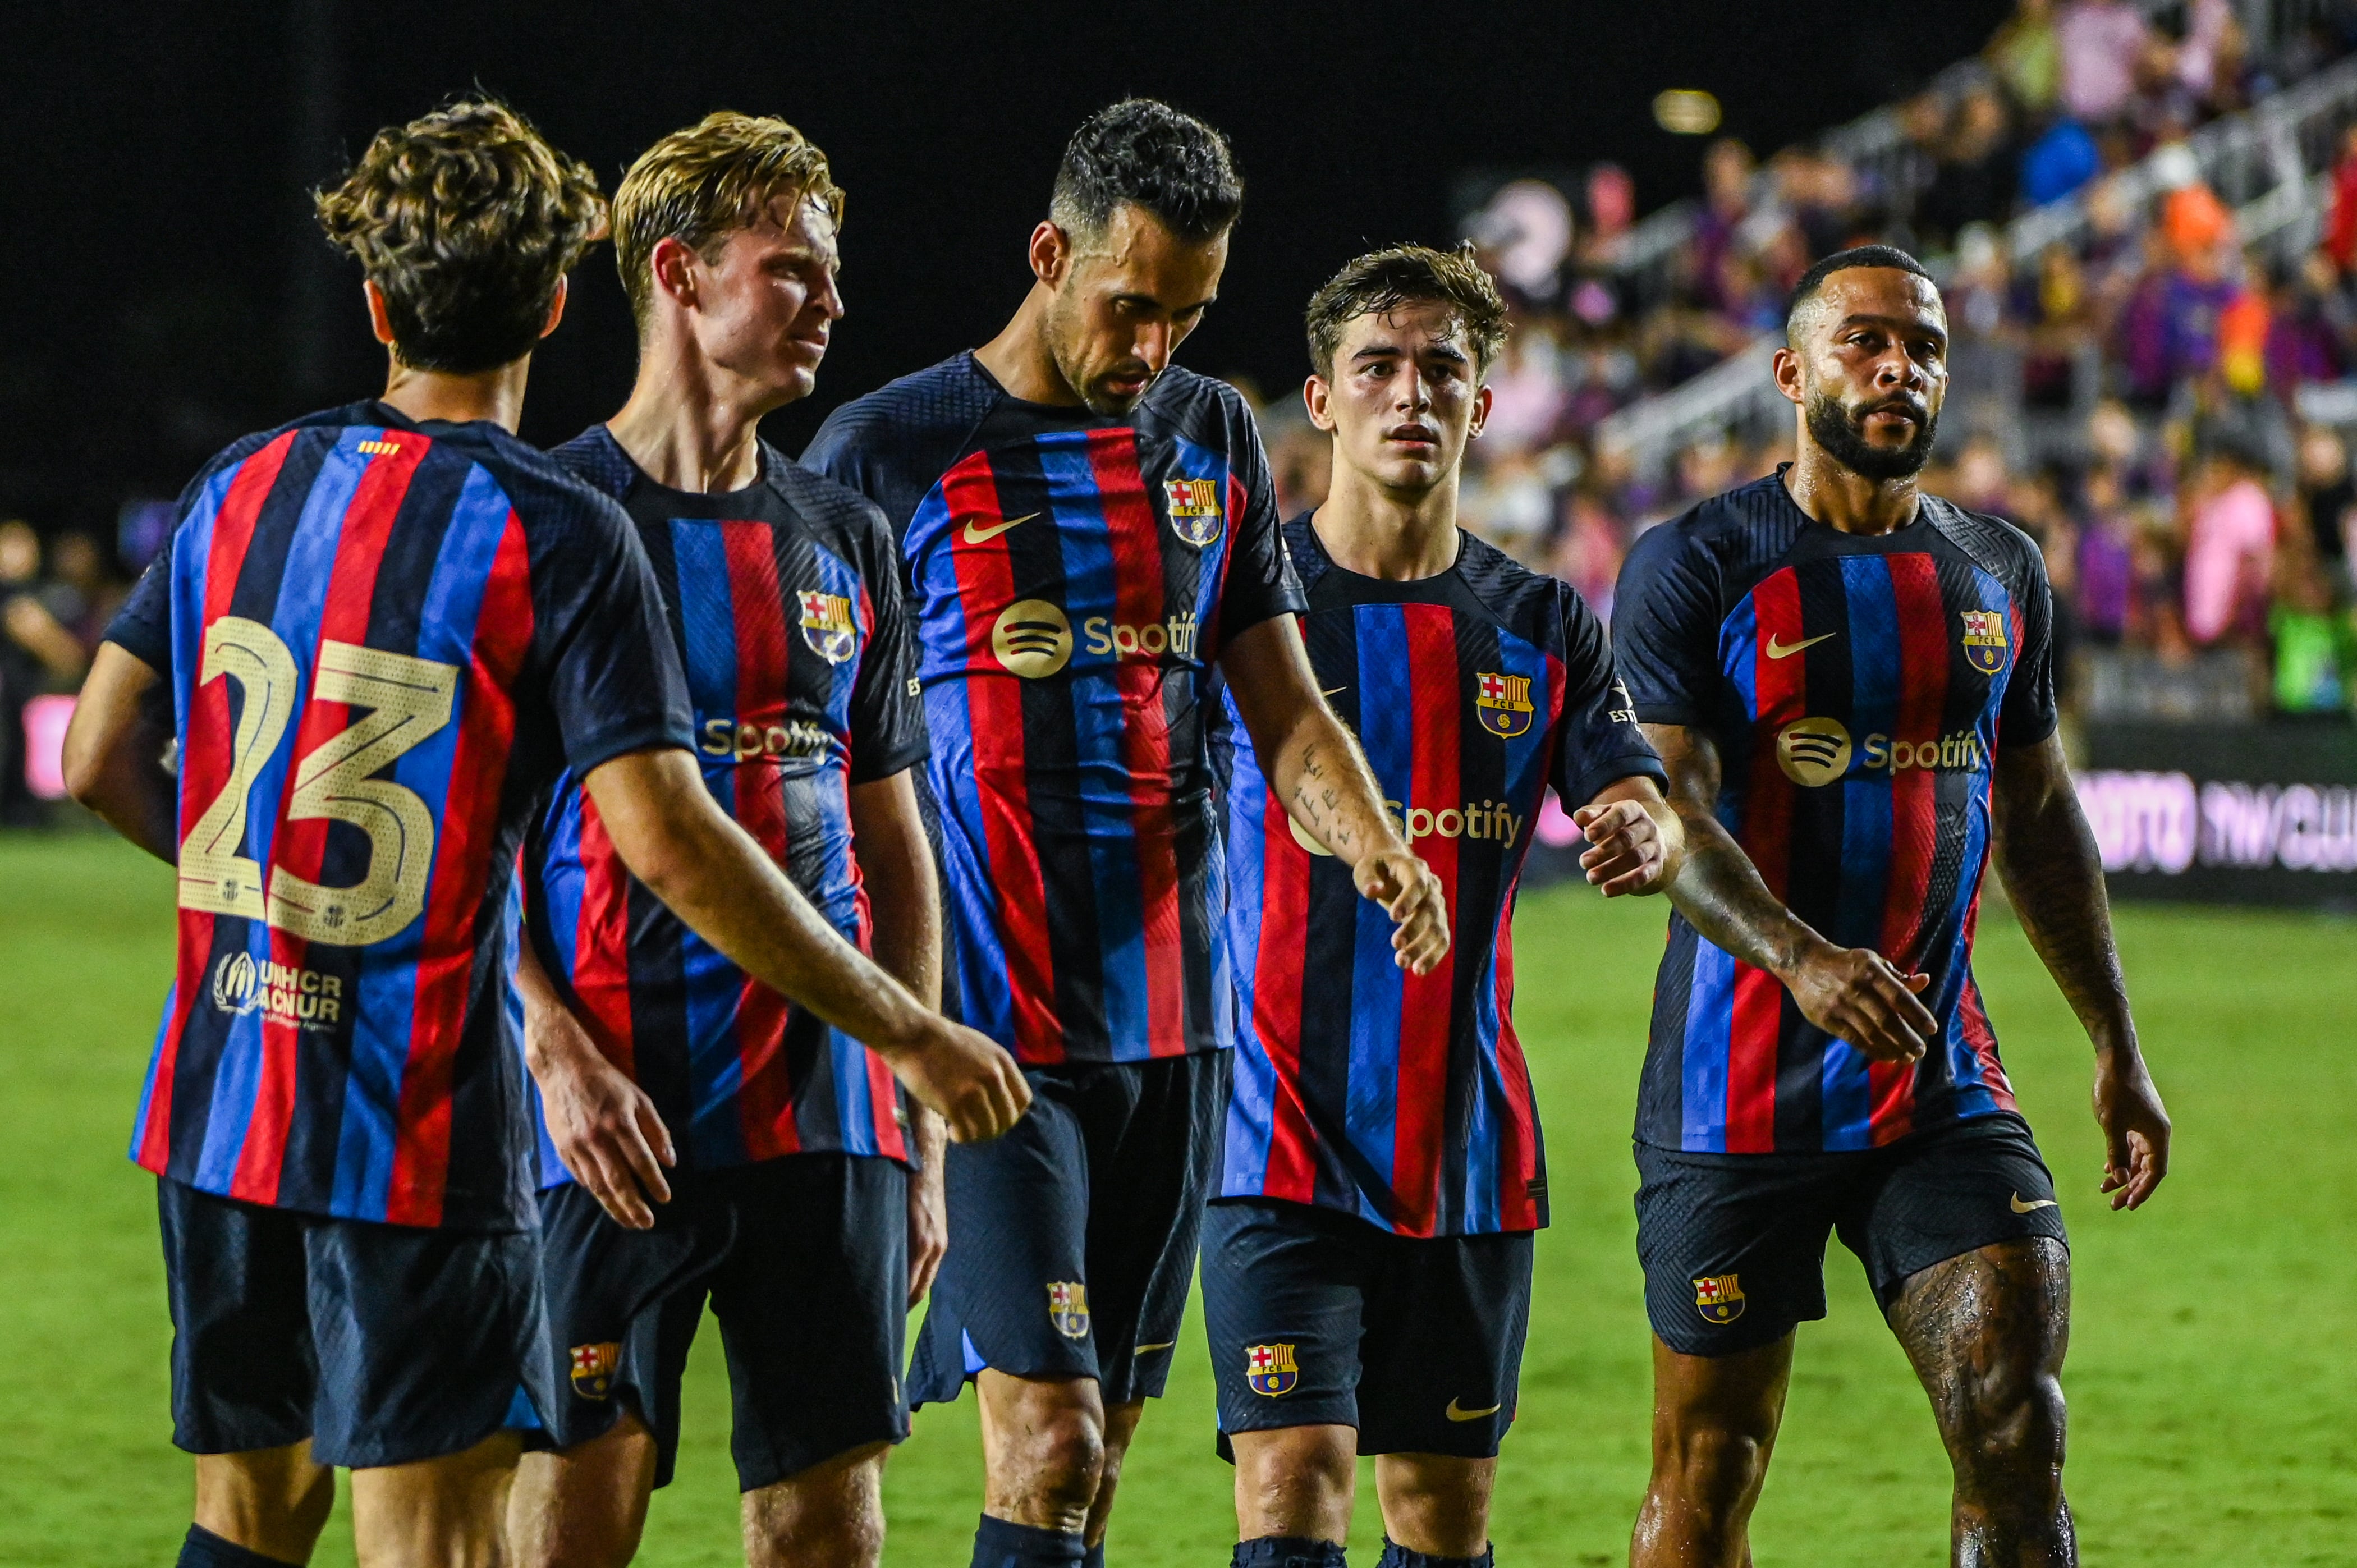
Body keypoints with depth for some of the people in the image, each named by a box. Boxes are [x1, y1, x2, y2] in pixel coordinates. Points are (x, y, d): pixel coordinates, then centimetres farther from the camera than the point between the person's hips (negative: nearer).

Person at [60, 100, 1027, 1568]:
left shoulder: (243, 489, 7)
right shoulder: (558, 535, -11)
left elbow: (102, 758, 10)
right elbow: (666, 839, -18)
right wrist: (909, 1033, -12)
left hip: (218, 1103, 6)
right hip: (419, 1120, -6)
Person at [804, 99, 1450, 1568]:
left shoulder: (1213, 436, 11)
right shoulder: (888, 451, -4)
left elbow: (1285, 706, 13)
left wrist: (1373, 841, -8)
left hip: (1175, 1024, 5)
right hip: (985, 1028, -5)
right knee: (1048, 1446, -15)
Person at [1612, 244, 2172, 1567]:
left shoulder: (1999, 572, 12)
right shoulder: (1697, 566, -5)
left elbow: (2040, 820, 22)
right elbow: (1671, 814, -16)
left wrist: (2118, 1047, 20)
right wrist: (1799, 958, -34)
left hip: (1944, 1084, 4)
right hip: (1740, 1095, -3)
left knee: (2021, 1432, -12)